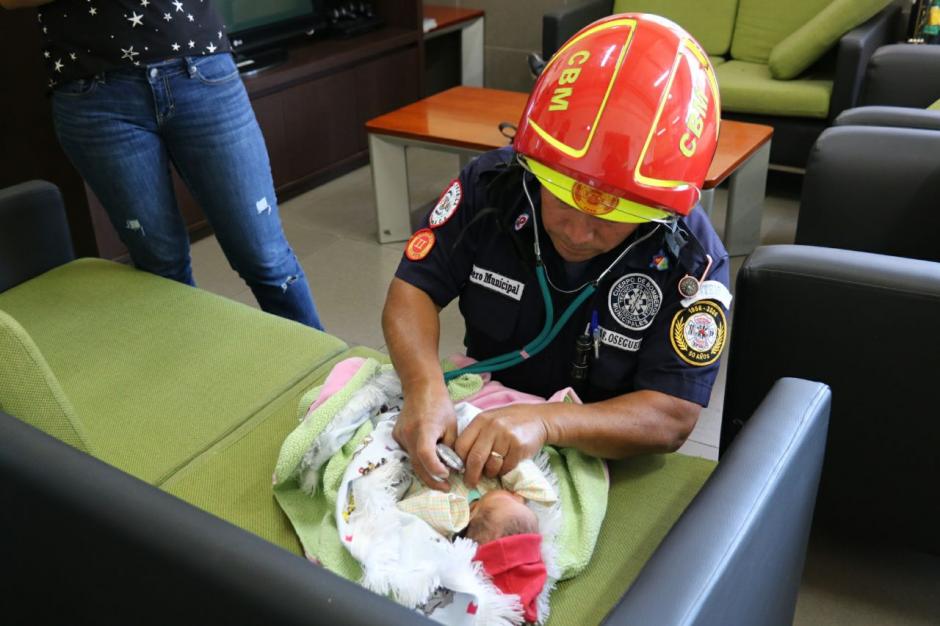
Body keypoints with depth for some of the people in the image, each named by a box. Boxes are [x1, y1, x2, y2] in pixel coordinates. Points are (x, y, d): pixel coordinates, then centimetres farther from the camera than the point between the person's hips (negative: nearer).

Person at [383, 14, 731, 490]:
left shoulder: (692, 259, -19)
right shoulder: (490, 184, -12)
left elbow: (672, 417, -22)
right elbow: (413, 289, -10)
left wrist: (544, 423, -39)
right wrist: (424, 387, -31)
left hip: (602, 461, -2)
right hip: (478, 423, 2)